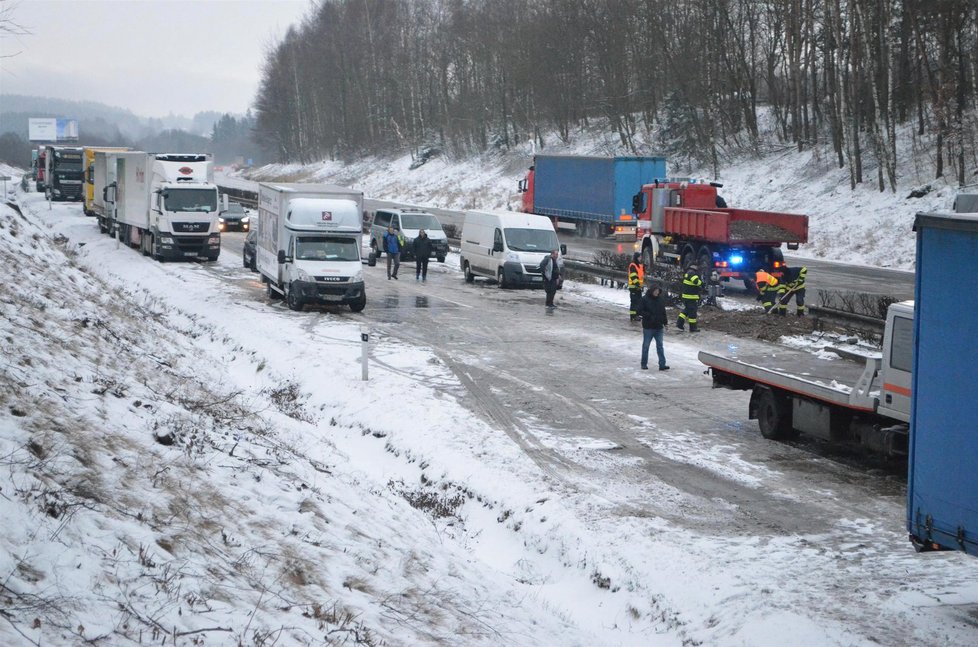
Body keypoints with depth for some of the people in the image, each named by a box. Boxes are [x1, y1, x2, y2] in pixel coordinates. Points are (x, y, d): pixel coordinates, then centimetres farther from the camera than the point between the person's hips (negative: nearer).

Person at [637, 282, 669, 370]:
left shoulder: (661, 299, 6)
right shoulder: (644, 299, -9)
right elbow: (640, 311, -12)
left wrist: (665, 322, 13)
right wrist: (650, 316, -20)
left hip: (659, 327, 4)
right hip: (648, 327, -4)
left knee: (660, 345, 1)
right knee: (646, 345, 7)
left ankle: (662, 365, 0)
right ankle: (644, 364, 18)